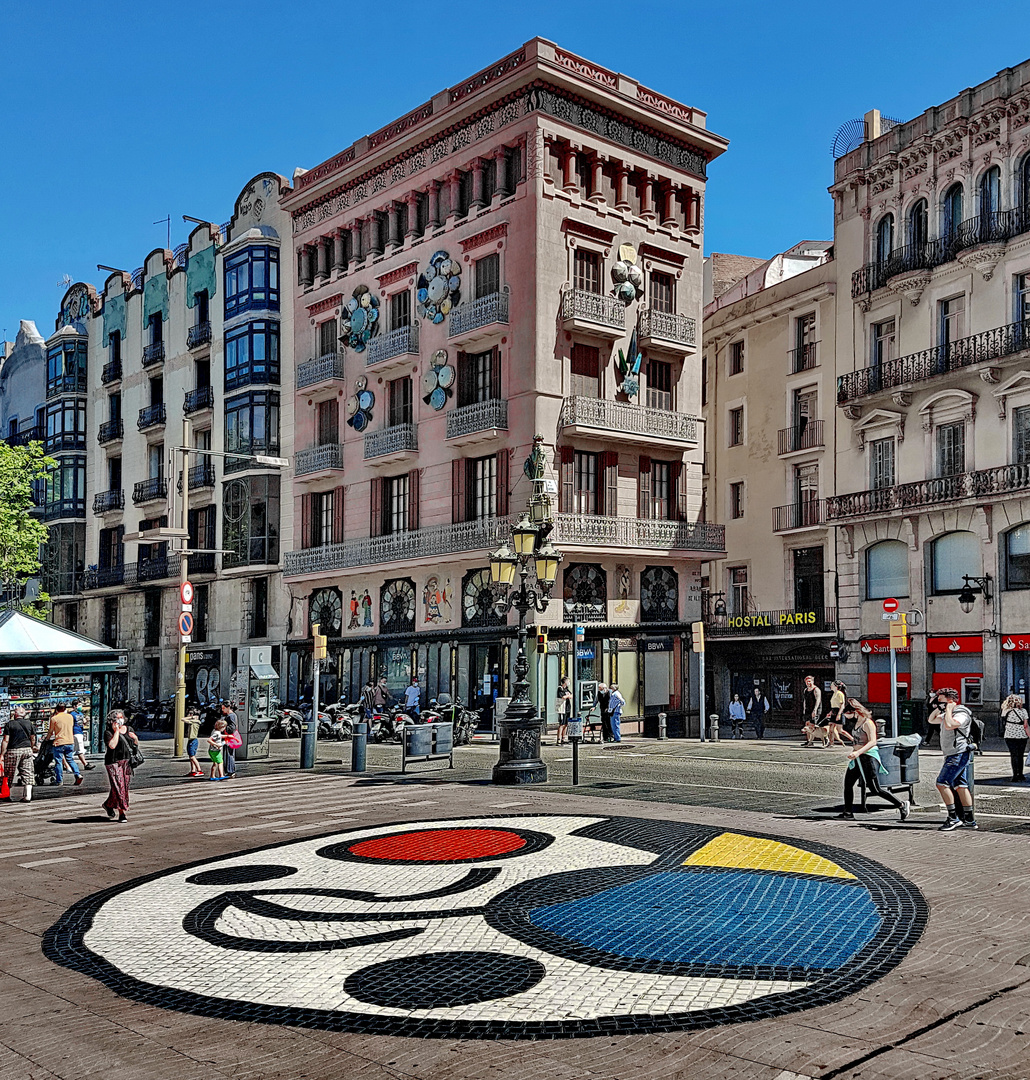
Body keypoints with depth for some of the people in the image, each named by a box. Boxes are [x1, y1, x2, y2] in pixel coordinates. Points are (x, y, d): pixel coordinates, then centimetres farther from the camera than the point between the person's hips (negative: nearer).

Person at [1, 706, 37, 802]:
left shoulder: (10, 724, -6)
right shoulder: (29, 723, 5)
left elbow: (6, 740, -9)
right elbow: (33, 739, 11)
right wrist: (31, 749, 26)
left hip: (13, 751, -3)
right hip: (27, 750, 3)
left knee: (9, 774, 9)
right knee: (27, 773, 5)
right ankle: (27, 797, 1)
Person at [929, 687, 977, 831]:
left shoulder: (962, 714, -14)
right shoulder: (947, 714, 16)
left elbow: (949, 725, -31)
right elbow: (931, 720, 26)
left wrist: (948, 709, -17)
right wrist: (939, 708, 13)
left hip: (959, 754, -10)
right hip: (953, 755, 10)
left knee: (942, 783, -14)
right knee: (960, 786, 10)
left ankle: (954, 818, -12)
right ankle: (969, 820, 13)